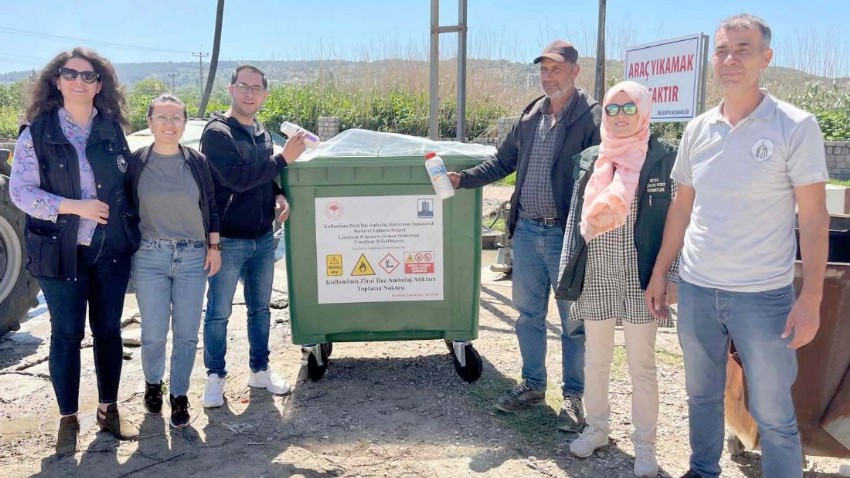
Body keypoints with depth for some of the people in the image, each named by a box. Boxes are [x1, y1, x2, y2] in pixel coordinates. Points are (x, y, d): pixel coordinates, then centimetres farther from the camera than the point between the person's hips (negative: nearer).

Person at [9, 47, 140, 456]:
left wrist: (132, 227, 5)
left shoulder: (111, 129, 5)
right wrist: (76, 207, -19)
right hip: (61, 252, -3)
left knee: (108, 329, 10)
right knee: (67, 334, 5)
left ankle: (108, 410, 25)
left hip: (111, 249, 3)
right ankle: (68, 419, 20)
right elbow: (20, 192, -8)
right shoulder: (37, 133, -5)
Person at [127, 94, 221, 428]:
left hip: (193, 258, 1)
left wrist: (214, 247, 4)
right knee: (154, 334, 3)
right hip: (150, 257, -1)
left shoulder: (198, 162, 3)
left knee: (187, 334, 4)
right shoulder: (135, 162, 0)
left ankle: (179, 395, 22)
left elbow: (211, 207, 9)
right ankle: (153, 383, 31)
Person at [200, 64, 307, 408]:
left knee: (260, 308, 15)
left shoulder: (262, 133, 10)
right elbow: (237, 178, -23)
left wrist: (278, 195, 1)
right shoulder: (217, 132, -11)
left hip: (263, 238, 7)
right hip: (228, 240, -6)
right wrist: (284, 159, -22)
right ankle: (215, 376, 21)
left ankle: (260, 370, 29)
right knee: (218, 312, 6)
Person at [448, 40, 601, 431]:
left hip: (567, 235, -6)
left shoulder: (592, 117, -10)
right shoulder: (530, 116, 10)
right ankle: (532, 385, 32)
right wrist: (462, 178, 6)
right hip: (527, 230, 6)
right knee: (528, 313, 16)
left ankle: (574, 396, 23)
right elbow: (503, 162, 18)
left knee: (574, 320, 7)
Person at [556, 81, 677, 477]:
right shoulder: (589, 159, 7)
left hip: (640, 278, -3)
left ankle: (645, 444, 22)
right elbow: (575, 218, 10)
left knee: (641, 366, 6)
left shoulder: (664, 158, -4)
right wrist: (568, 273, 7)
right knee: (595, 359, 16)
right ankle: (596, 427, 35)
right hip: (596, 277, 4)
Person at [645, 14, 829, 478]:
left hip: (764, 295, -4)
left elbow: (813, 216, -9)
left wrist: (811, 298, -14)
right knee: (701, 394, 19)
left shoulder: (796, 126, -8)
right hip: (695, 289, 5)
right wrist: (658, 274, 10)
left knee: (773, 413, 6)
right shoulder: (697, 129, 5)